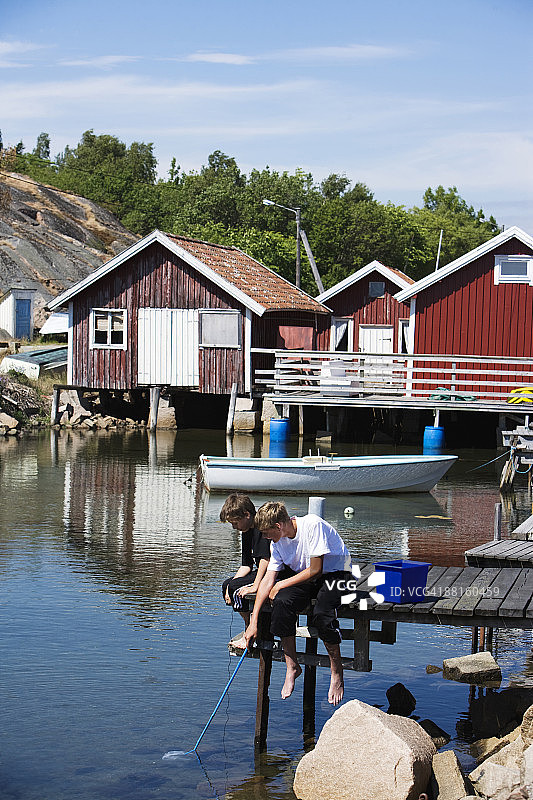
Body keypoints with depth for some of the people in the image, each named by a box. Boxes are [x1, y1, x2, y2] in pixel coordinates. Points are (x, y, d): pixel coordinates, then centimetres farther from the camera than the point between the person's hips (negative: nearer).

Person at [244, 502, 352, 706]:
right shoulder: (278, 541, -2)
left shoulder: (313, 525, -24)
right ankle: (292, 667, -9)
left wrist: (281, 585, -12)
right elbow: (269, 578, -1)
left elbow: (315, 570, -23)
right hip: (305, 578, 6)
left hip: (336, 574, -6)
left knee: (322, 614, -34)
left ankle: (337, 673, -11)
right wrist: (253, 622, -6)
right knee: (282, 602, -25)